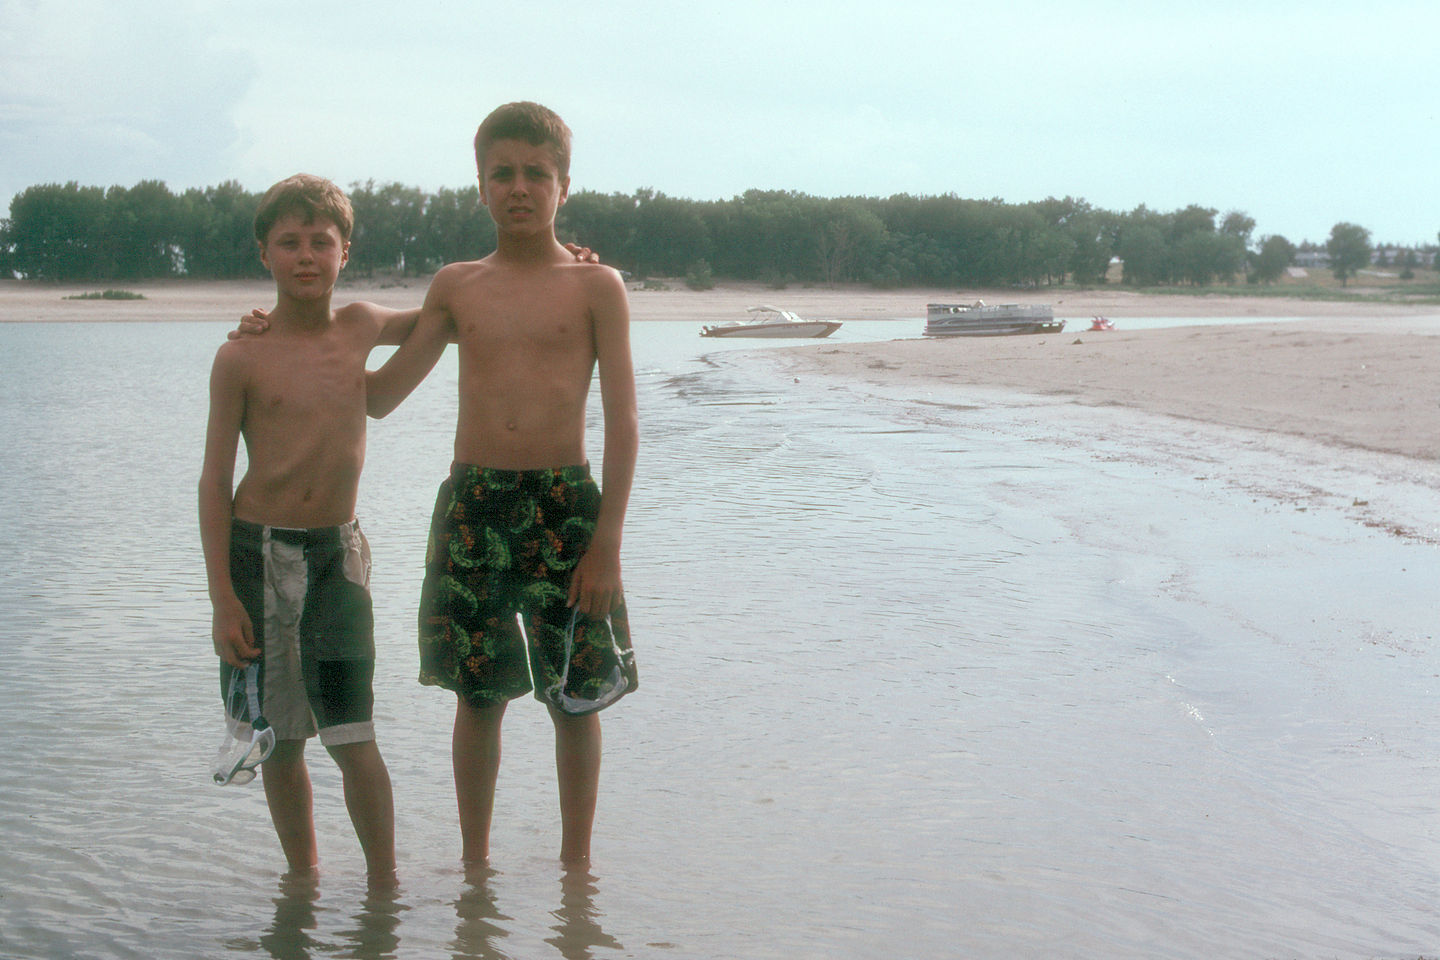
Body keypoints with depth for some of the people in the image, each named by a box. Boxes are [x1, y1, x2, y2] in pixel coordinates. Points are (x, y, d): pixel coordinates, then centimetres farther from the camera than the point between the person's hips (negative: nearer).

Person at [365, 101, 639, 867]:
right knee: (478, 696, 8)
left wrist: (606, 543, -8)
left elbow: (622, 424, -2)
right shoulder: (455, 287, 10)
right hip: (470, 503, 2)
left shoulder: (596, 286, 1)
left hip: (565, 501, -2)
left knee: (575, 697, 5)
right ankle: (474, 863, 22)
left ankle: (576, 862, 21)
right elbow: (379, 396, 15)